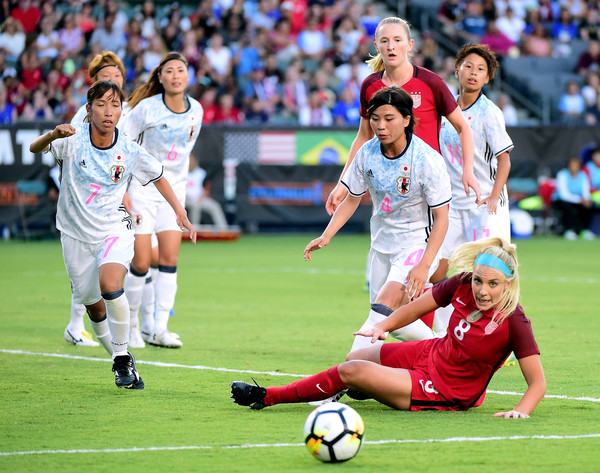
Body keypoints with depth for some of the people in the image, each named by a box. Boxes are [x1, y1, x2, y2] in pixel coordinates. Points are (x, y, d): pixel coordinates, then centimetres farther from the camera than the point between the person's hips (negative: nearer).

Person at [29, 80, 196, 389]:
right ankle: (122, 363, 30)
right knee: (93, 306, 8)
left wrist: (180, 212, 2)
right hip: (76, 234, 2)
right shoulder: (74, 139, -12)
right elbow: (35, 148, -25)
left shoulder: (130, 152, -10)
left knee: (110, 285, -29)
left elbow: (157, 177, 8)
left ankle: (122, 357, -12)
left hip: (115, 231, -2)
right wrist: (52, 135, -47)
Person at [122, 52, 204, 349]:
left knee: (169, 258, -4)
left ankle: (157, 329, 0)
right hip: (142, 188, -4)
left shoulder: (196, 110, 0)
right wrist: (121, 193, -12)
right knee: (141, 262, -7)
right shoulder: (146, 108, -13)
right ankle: (130, 322, 14)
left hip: (174, 190, 4)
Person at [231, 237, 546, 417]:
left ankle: (268, 397, 2)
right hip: (431, 353, 6)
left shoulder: (513, 323, -27)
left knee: (351, 372, -16)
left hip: (443, 393, -6)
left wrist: (520, 411, -39)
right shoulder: (463, 284, -12)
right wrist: (384, 326, -7)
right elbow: (420, 305, 4)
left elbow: (538, 382, -24)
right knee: (355, 358, 23)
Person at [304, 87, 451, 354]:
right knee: (388, 321, 6)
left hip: (418, 243, -6)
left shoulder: (427, 160, -20)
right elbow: (352, 199, 9)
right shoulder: (367, 154, -6)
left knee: (385, 309, -24)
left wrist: (424, 266, -25)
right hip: (381, 243, 6)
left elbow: (441, 218, -16)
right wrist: (326, 236, -4)